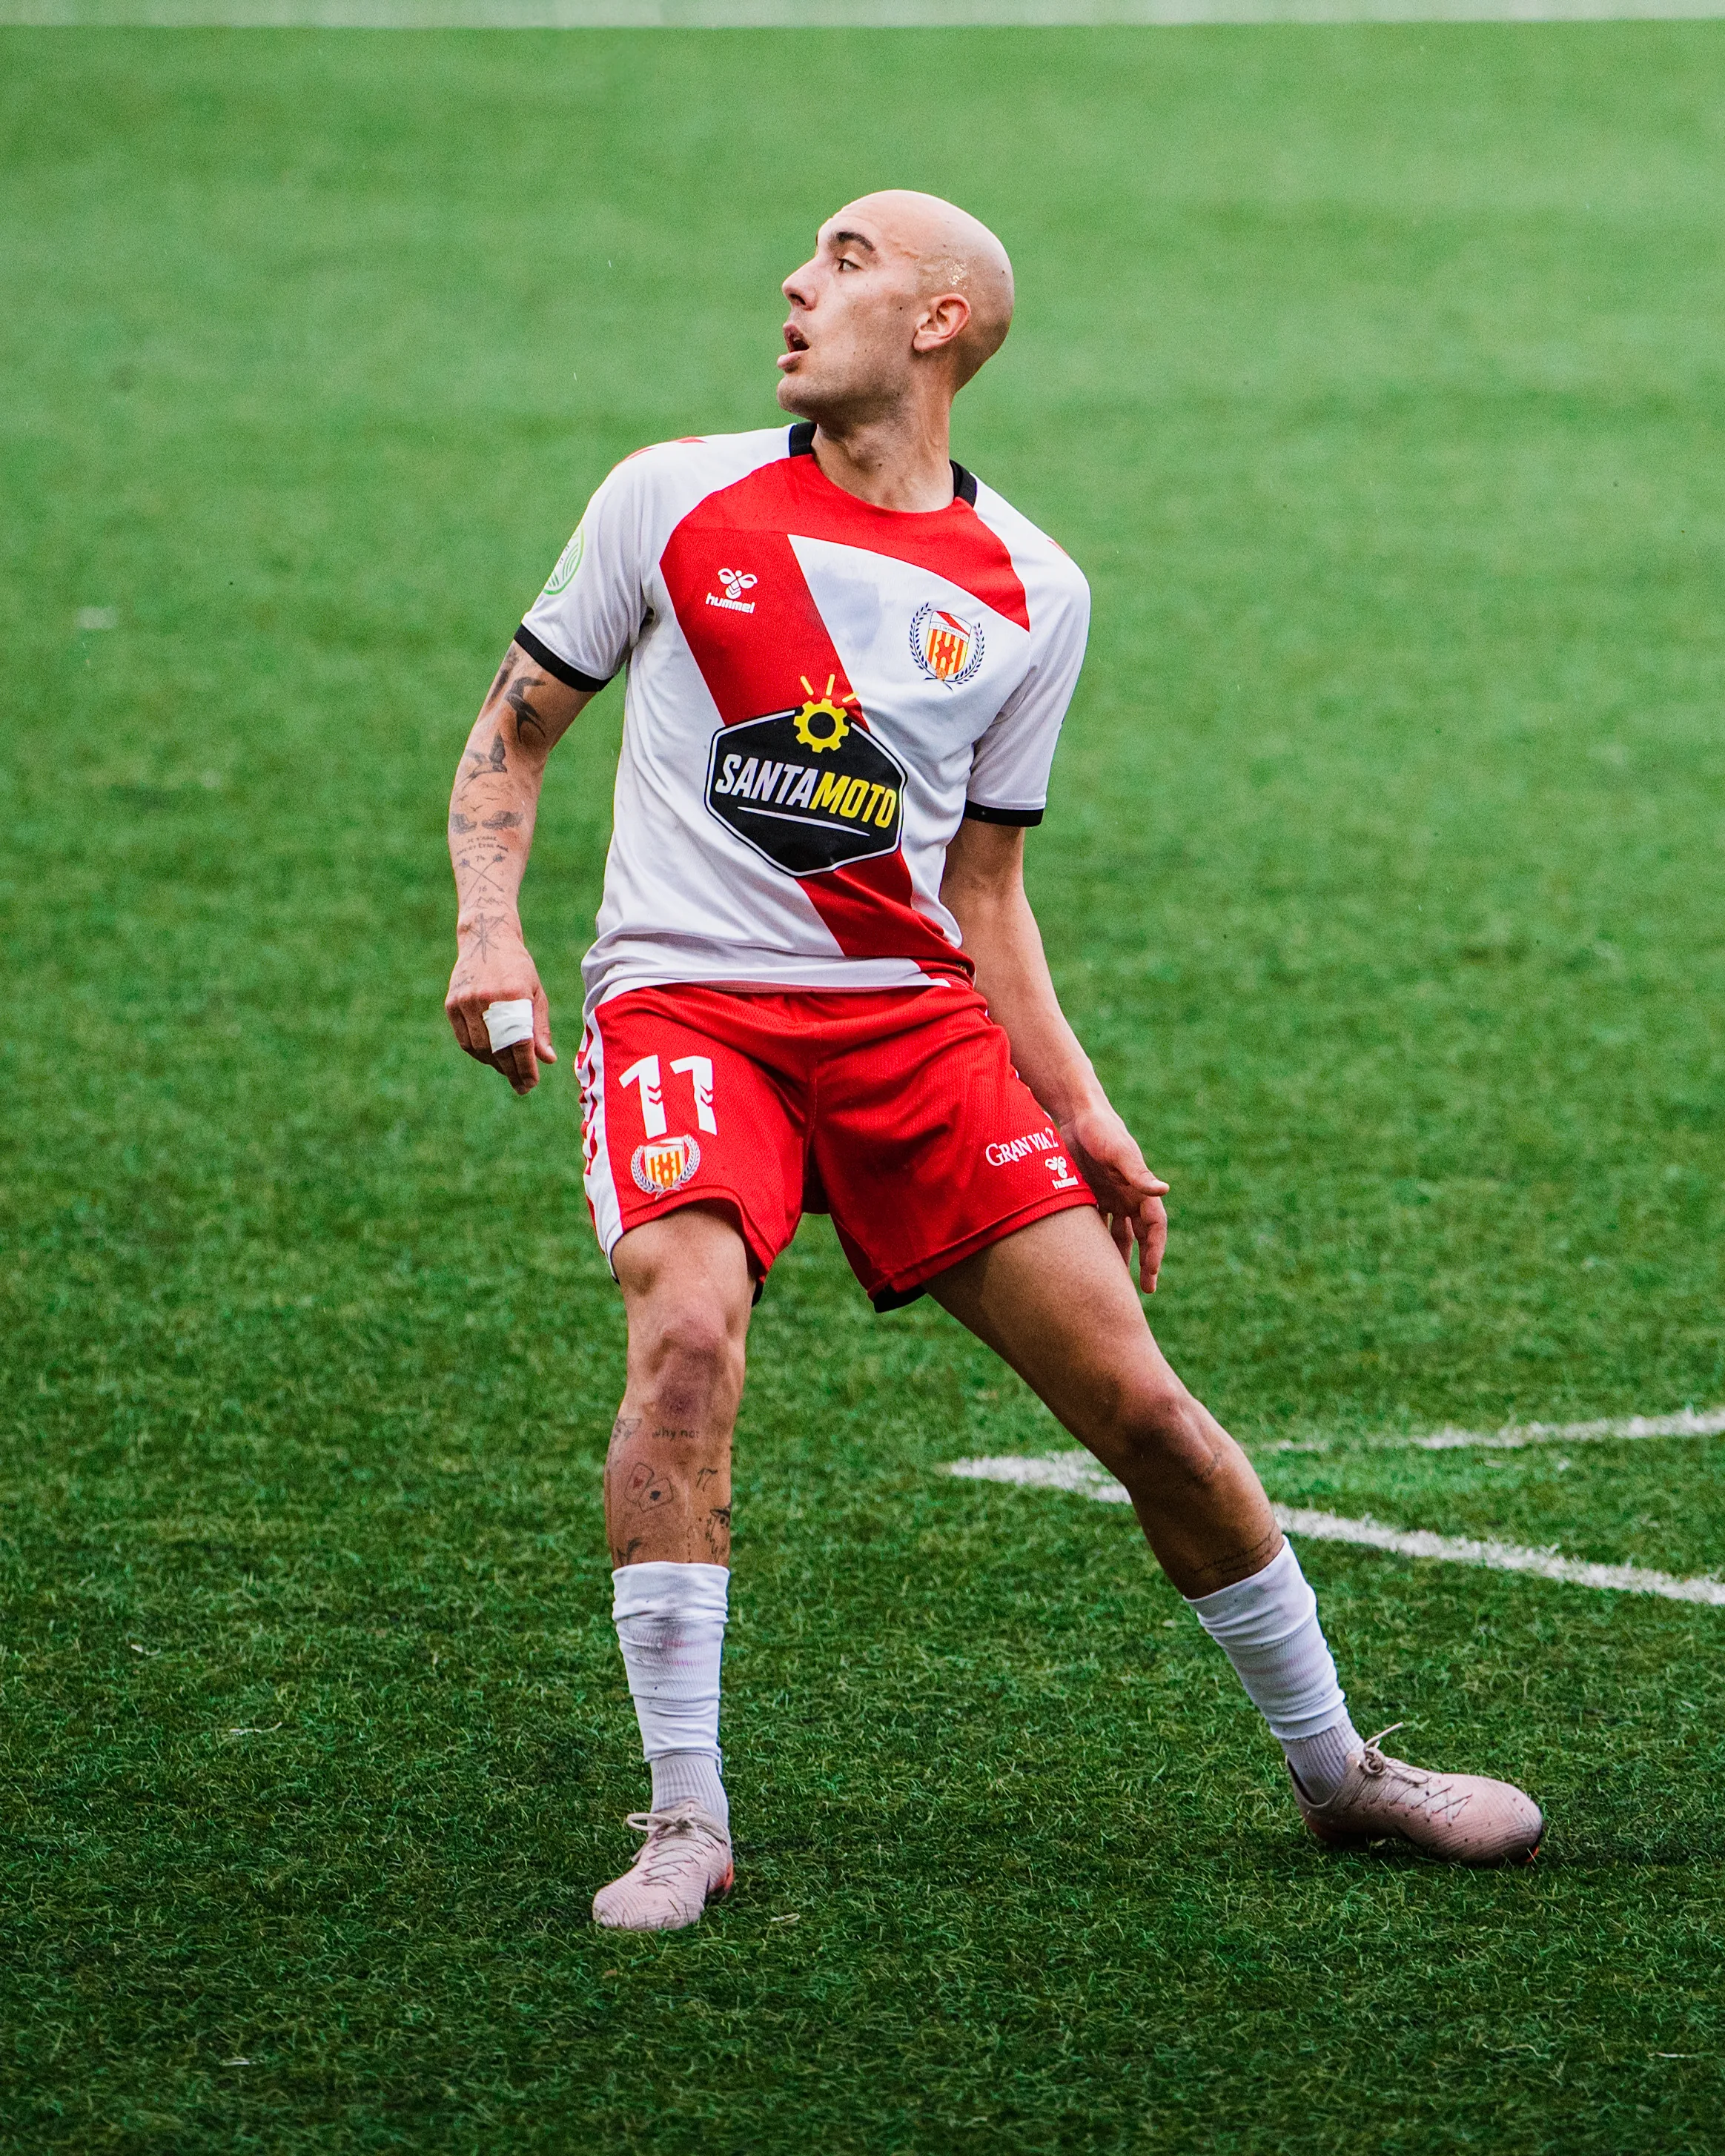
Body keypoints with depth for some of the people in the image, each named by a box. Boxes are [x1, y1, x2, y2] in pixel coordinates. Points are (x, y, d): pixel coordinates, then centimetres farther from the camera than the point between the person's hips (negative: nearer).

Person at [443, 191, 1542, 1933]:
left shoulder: (1031, 595, 8)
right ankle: (683, 1816, -21)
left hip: (913, 1019, 2)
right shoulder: (674, 500, 3)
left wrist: (1081, 1114, 7)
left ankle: (1335, 1768, 17)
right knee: (687, 1333, -29)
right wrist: (489, 934, -7)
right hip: (685, 1002, -2)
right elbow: (513, 730, 10)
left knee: (1139, 1401, -3)